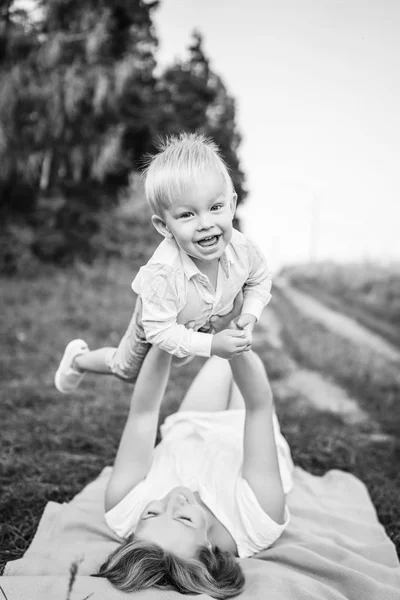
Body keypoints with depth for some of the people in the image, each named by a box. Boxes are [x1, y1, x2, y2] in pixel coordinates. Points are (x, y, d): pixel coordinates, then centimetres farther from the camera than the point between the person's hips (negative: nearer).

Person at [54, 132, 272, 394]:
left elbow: (260, 280, -11)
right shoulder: (162, 274, -49)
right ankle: (78, 358, 50)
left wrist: (250, 315, -26)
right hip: (156, 329, -3)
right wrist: (211, 345, -46)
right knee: (126, 369, 24)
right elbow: (160, 330, -40)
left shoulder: (241, 248, -35)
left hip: (206, 323, 4)